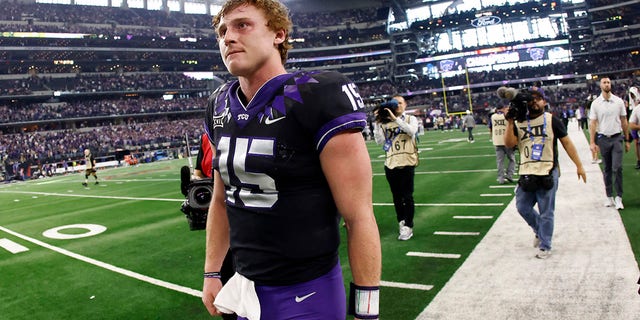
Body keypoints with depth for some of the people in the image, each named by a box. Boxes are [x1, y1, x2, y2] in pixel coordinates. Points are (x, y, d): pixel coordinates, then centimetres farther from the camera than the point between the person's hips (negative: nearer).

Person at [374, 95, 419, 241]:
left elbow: (412, 131, -18)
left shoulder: (410, 119, 4)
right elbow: (380, 141, 0)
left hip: (407, 163, -3)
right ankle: (401, 221, 26)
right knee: (396, 196, 12)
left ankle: (408, 226, 8)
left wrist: (395, 118, -20)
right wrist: (378, 123, -6)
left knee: (407, 196, -1)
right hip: (390, 163, 3)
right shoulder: (385, 122, 8)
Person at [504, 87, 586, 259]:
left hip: (548, 174, -3)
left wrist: (579, 165, -1)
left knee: (546, 212, 2)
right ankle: (540, 231, 35)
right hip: (527, 174, 3)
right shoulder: (519, 122, 7)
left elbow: (566, 143, 2)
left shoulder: (552, 120, 1)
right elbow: (509, 144, -3)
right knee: (522, 207, 8)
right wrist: (510, 123, -13)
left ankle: (545, 247, 16)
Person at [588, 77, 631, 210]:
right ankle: (609, 196, 17)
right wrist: (592, 142, -8)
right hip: (603, 139, 0)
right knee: (607, 169, 8)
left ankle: (618, 197, -1)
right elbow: (592, 123, -1)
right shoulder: (595, 103, 0)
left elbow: (624, 121, 8)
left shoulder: (619, 101, 3)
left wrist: (627, 140, 9)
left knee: (617, 168, -9)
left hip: (617, 138, 0)